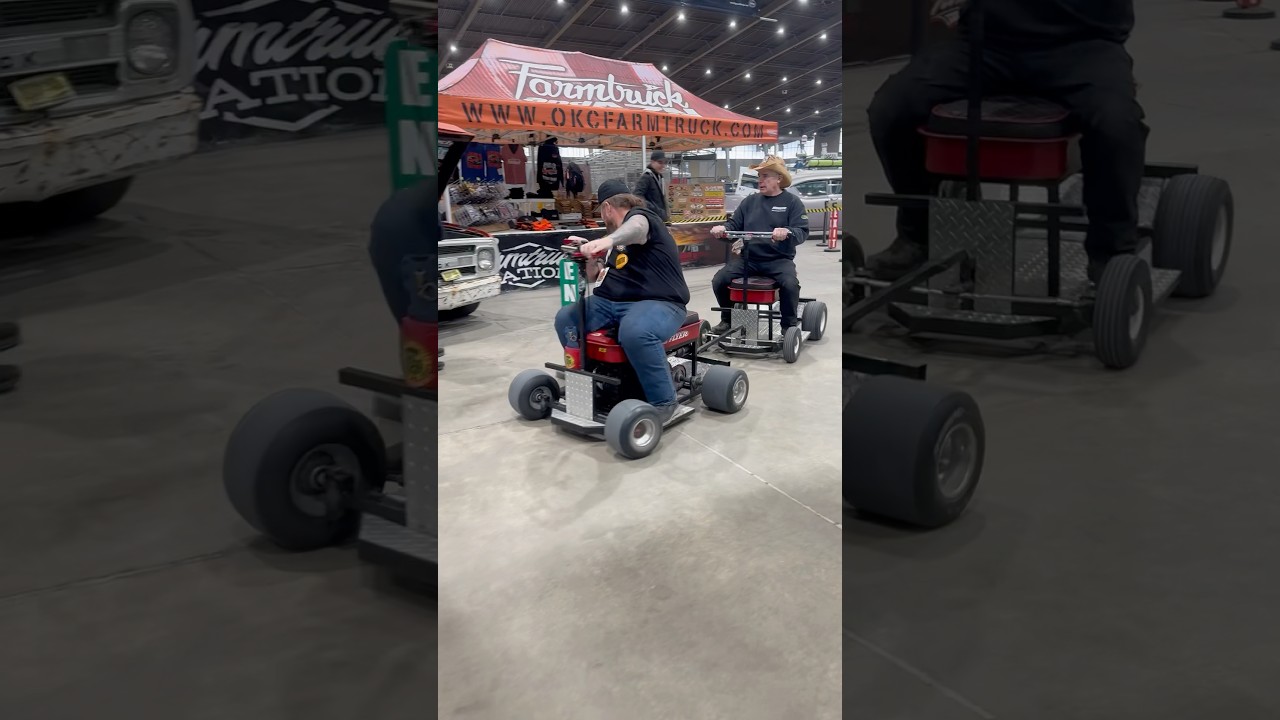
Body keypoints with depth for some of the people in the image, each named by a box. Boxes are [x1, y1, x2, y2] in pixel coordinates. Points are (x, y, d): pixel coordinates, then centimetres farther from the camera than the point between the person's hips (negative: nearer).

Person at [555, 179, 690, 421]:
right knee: (566, 318, -3)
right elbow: (594, 276, 25)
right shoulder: (615, 236, 22)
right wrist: (587, 252, 4)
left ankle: (663, 401, -23)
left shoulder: (640, 217, -6)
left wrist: (608, 240, -56)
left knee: (635, 333, -40)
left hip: (658, 302, -9)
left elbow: (635, 228, -34)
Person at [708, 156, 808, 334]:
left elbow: (802, 231, -8)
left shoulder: (792, 202, 3)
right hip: (747, 257, 4)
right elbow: (735, 224, 14)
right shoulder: (750, 201, 14)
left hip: (779, 259, -3)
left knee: (790, 284, -33)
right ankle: (727, 320, 6)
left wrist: (787, 232, -30)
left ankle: (789, 325, -10)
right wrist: (723, 229, -9)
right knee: (720, 280, -17)